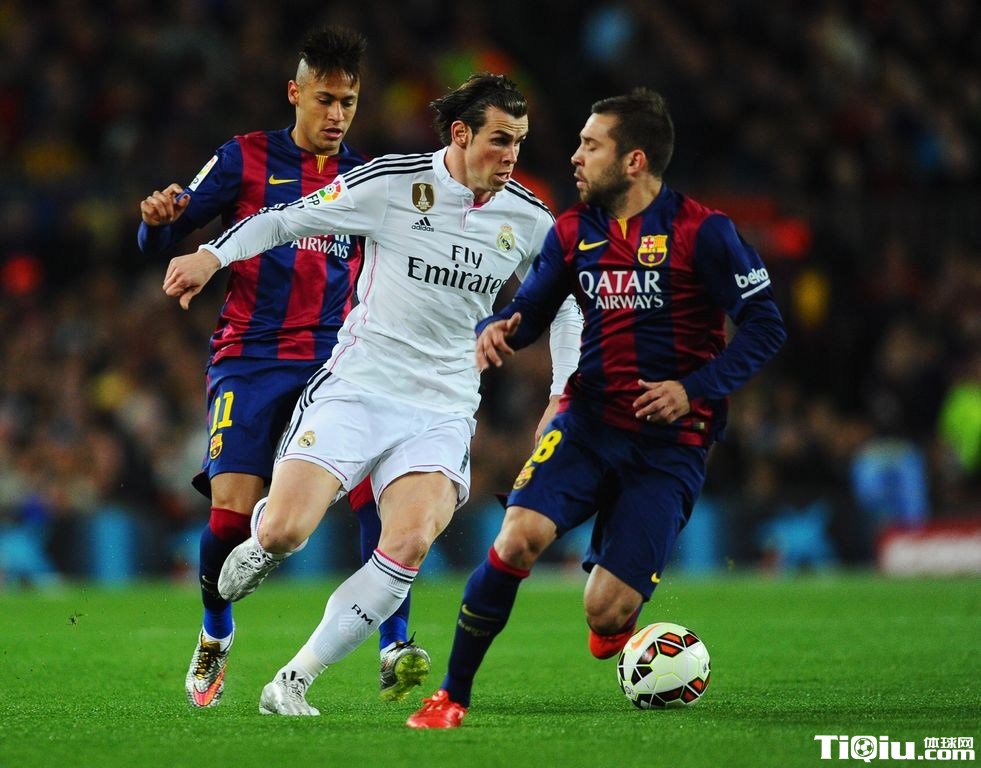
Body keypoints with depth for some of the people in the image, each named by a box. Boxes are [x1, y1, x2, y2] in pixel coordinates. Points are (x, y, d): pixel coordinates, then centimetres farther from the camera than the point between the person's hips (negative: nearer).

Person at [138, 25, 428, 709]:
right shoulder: (246, 160, 4)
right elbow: (162, 239, 3)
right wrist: (159, 218, -20)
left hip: (337, 360, 2)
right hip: (251, 359, -2)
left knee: (376, 487, -22)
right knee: (232, 514, -11)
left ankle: (396, 649, -20)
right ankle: (216, 633, 19)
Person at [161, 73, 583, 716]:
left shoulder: (530, 221, 5)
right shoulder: (392, 183, -7)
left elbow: (564, 306, 21)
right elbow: (287, 219, 1)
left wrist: (564, 394, 13)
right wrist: (215, 254, -13)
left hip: (442, 413, 2)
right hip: (355, 389, -2)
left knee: (411, 543, -24)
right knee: (284, 530, -19)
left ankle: (293, 683, -13)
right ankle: (261, 546, 23)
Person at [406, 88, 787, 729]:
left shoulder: (701, 232, -9)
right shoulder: (573, 232, 6)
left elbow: (765, 328, -8)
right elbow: (529, 310, 17)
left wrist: (694, 390, -18)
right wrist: (497, 330, -7)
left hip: (669, 443, -3)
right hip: (588, 422, 4)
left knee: (605, 614, -12)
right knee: (518, 537, -23)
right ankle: (453, 695, -10)